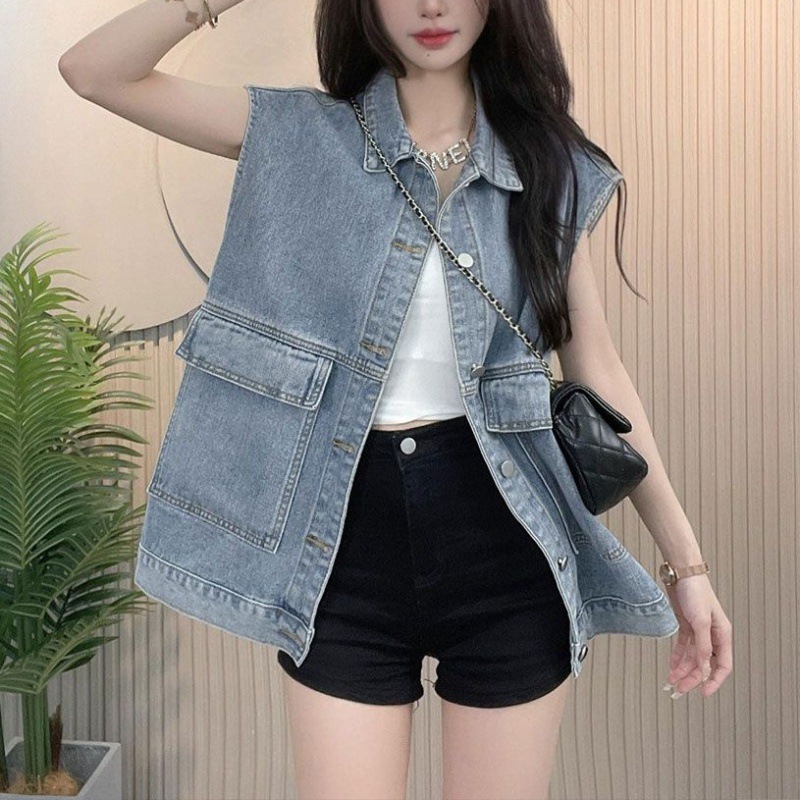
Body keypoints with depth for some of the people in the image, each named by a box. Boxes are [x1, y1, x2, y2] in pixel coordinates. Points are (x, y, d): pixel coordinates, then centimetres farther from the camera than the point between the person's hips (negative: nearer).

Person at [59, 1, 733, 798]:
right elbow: (94, 71, -4)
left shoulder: (546, 162, 4)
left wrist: (686, 559, 6)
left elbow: (597, 370, 7)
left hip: (503, 545, 1)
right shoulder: (299, 135, 2)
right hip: (342, 549, 0)